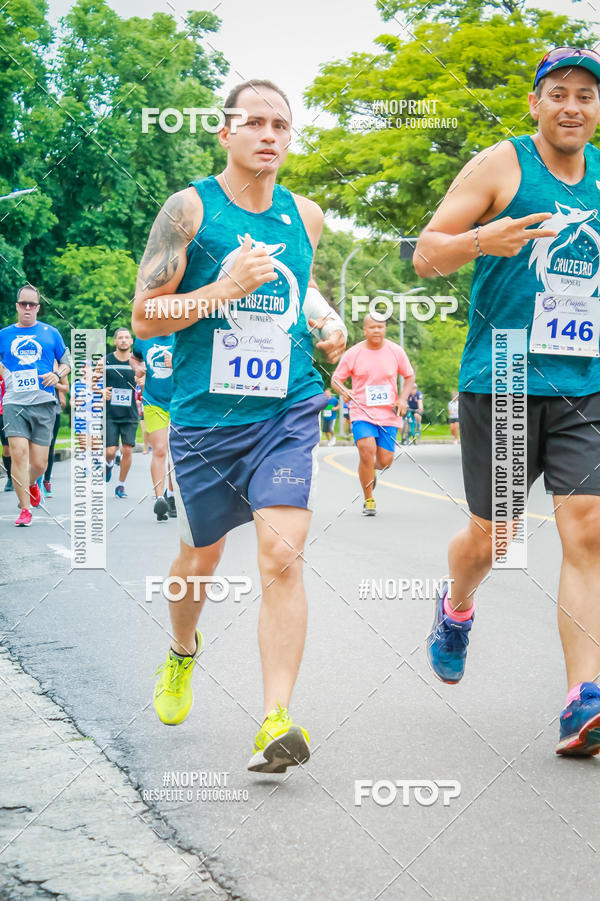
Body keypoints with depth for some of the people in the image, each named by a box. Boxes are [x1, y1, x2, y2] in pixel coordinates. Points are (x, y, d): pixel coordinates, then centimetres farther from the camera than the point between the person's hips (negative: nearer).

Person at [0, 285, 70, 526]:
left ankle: (30, 483, 37)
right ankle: (25, 509, -7)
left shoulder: (51, 333, 9)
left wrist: (57, 374, -3)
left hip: (43, 403, 1)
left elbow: (67, 361, 16)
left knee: (39, 463, 0)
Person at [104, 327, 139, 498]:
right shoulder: (106, 361, 1)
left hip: (130, 414, 1)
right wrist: (101, 391, -11)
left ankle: (121, 485, 14)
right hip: (110, 414, -1)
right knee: (110, 451, -7)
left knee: (127, 450, -3)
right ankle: (109, 464, 30)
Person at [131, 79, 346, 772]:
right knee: (200, 558, 16)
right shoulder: (189, 209, -4)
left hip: (288, 413, 1)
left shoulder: (305, 216, 9)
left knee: (281, 556, -16)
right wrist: (226, 289, -18)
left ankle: (276, 722, -18)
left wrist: (326, 324, 8)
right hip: (204, 419, -1)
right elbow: (144, 317, -6)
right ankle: (182, 653, 47)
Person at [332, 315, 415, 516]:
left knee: (385, 461, -2)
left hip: (389, 415, 2)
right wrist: (343, 391, -18)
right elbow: (335, 379, 4)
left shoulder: (396, 351, 1)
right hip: (362, 413, -2)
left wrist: (402, 398, -3)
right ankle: (368, 500, -6)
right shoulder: (353, 354, -3)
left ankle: (370, 469, 38)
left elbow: (409, 377, 13)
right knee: (367, 450, -22)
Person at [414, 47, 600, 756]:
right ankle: (456, 612, 39)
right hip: (501, 380, -3)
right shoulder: (501, 166, -2)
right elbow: (426, 256, -4)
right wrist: (481, 240, -24)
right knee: (490, 534, 5)